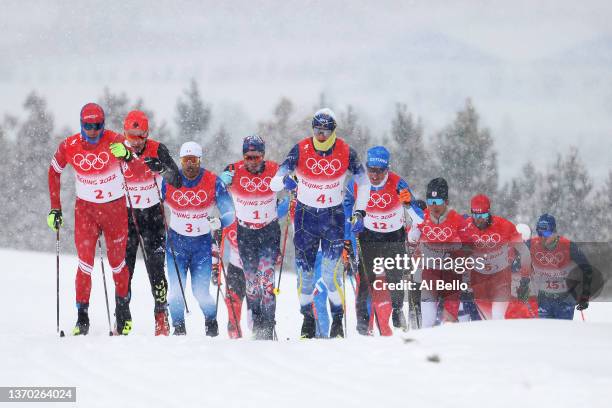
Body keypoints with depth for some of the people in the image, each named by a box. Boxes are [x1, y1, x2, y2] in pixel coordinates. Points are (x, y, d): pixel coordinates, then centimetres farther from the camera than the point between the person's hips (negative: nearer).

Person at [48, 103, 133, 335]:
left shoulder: (114, 141, -15)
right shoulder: (69, 147, -9)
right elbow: (54, 172, 6)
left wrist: (125, 154, -49)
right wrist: (55, 208, 4)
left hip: (115, 208, -1)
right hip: (85, 208, 1)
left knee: (117, 261, 8)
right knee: (85, 263, -10)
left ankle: (123, 310, 30)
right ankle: (82, 317, -4)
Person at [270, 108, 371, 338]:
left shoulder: (345, 152, -9)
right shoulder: (301, 150, -11)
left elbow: (364, 183, 6)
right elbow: (274, 183, -15)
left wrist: (359, 213, -1)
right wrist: (284, 181, -38)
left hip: (333, 217, -1)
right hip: (305, 216, 1)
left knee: (331, 273, -12)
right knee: (305, 273, 2)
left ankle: (338, 320, 2)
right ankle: (308, 320, 18)